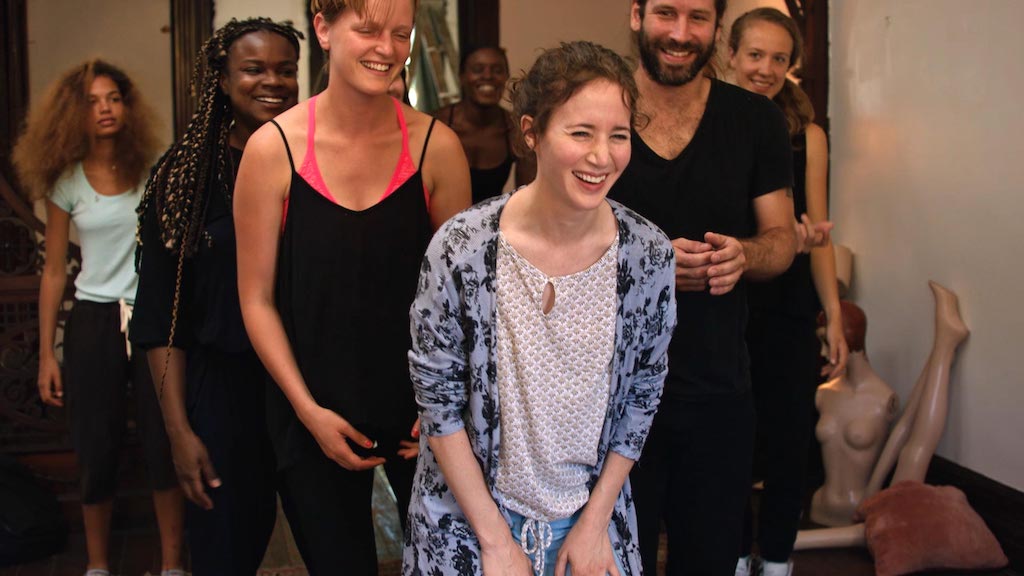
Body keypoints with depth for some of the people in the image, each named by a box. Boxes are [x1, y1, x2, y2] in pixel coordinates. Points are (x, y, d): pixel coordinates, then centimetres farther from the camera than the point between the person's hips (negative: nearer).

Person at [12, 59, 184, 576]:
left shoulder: (154, 169, 2)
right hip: (95, 321, 1)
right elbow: (54, 272, 6)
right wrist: (46, 354, 3)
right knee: (97, 452, 5)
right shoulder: (67, 182, 4)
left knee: (165, 445, 0)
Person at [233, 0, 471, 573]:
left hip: (420, 413, 1)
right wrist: (309, 411, -8)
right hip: (316, 415, -1)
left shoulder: (437, 146, -6)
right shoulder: (273, 148, -8)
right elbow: (258, 299, -3)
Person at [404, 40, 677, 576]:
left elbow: (642, 394, -1)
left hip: (593, 514, 2)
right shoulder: (461, 248, -19)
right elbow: (438, 399, -12)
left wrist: (596, 521, -1)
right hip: (467, 515, -2)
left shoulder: (649, 253, -12)